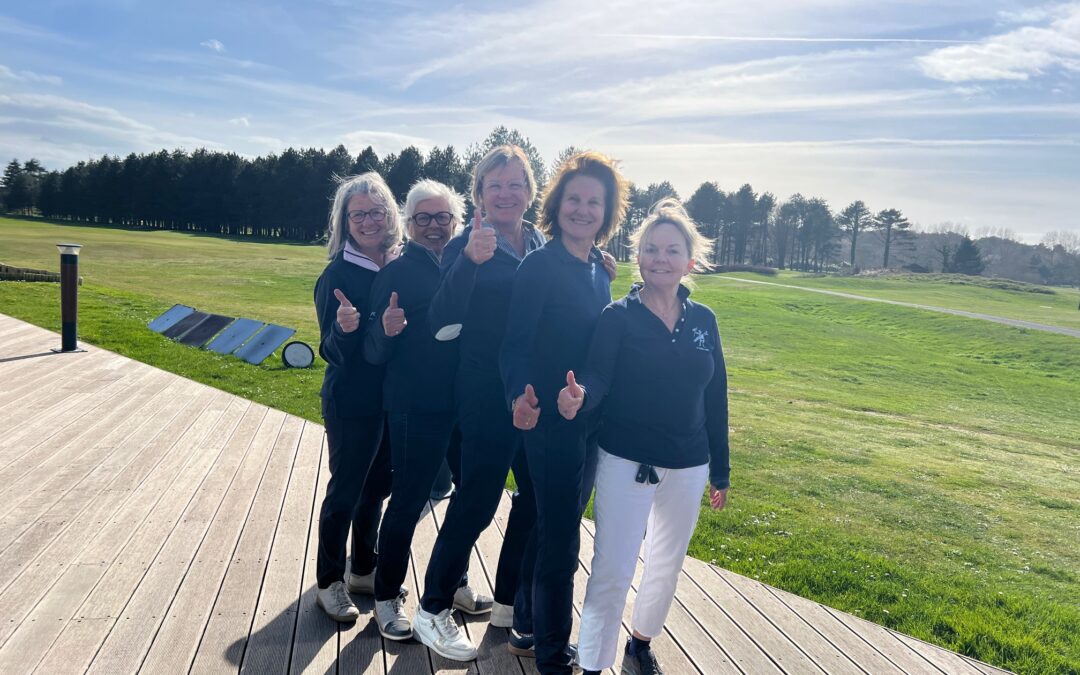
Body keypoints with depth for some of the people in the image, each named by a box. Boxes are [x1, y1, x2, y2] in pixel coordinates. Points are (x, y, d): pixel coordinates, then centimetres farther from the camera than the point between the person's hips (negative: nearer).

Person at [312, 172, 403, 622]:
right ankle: (329, 583, 24)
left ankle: (364, 570, 37)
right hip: (352, 403, -6)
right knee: (345, 491, 6)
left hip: (393, 397, 6)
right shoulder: (338, 275, -14)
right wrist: (344, 329, -34)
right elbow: (332, 351, -15)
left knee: (377, 485, 18)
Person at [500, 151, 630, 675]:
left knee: (560, 530, 20)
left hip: (591, 420, 8)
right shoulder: (538, 267, -15)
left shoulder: (599, 271, 7)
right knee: (559, 541, 1)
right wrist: (520, 396, -37)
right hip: (551, 420, -8)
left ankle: (530, 625, 40)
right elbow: (515, 345, -20)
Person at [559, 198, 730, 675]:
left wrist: (720, 472, 8)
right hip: (625, 463, -4)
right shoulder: (618, 317, -9)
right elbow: (598, 377, -20)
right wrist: (578, 397, -44)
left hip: (688, 468, 5)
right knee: (612, 570, -1)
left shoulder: (703, 321, 2)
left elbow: (715, 398, 5)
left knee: (666, 566, 20)